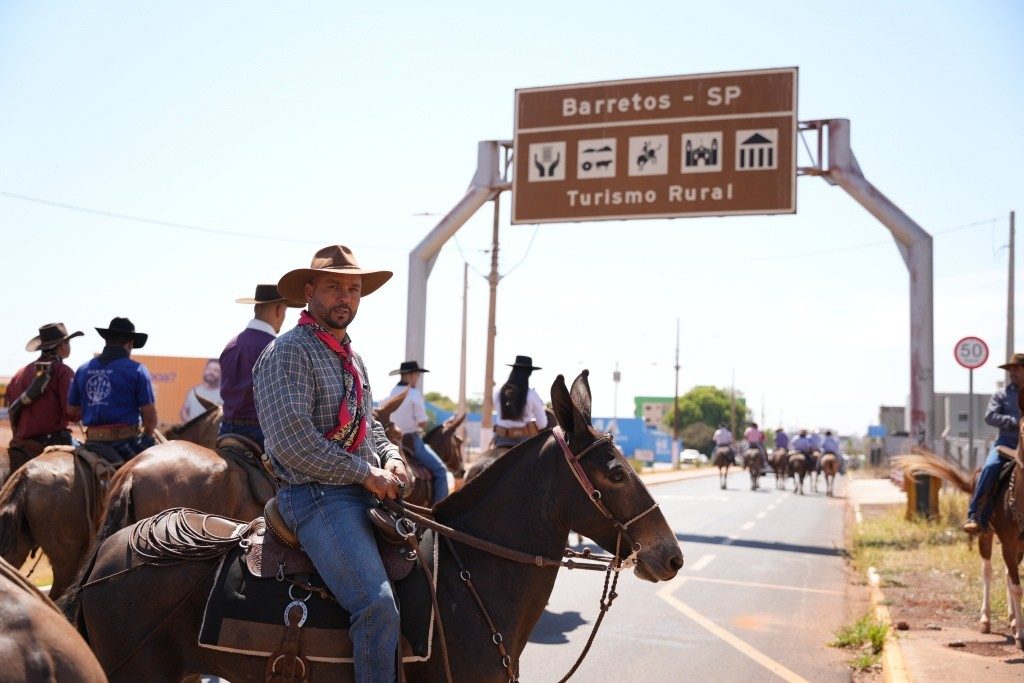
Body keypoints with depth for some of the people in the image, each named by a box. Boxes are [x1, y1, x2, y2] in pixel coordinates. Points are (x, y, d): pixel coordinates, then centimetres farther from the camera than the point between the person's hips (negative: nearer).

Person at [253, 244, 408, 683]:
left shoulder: (351, 356, 18)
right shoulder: (288, 352, -10)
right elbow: (292, 442, -20)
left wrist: (391, 458, 5)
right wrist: (367, 473, -15)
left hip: (367, 494, 9)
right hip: (318, 497, -9)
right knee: (378, 606, -24)